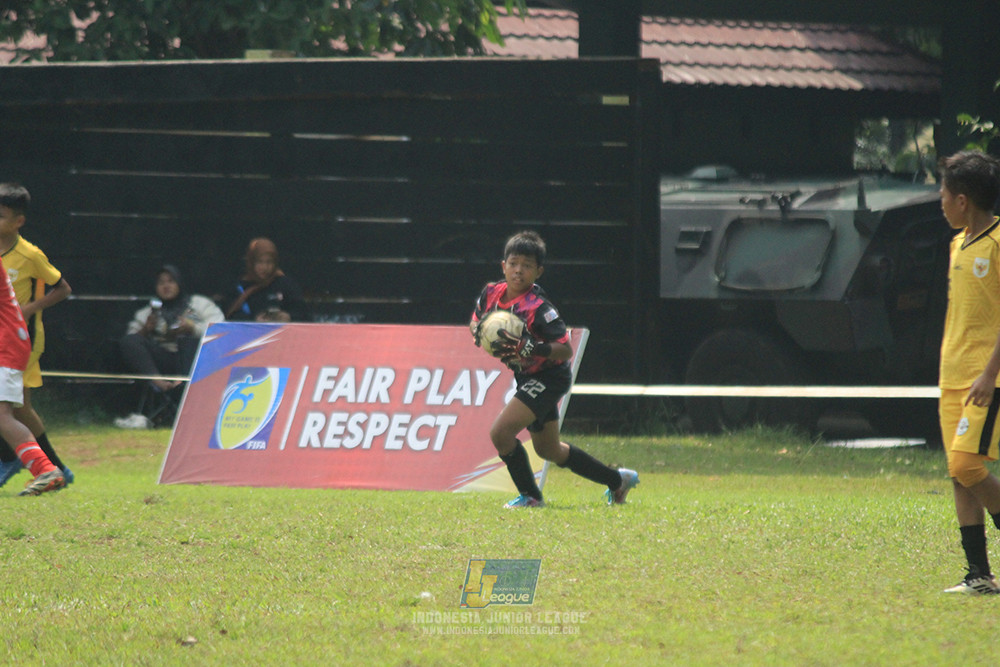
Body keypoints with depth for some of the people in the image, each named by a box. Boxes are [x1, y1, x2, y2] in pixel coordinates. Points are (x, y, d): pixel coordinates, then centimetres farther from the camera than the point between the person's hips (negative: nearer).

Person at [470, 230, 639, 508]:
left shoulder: (538, 308, -27)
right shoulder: (492, 293, -6)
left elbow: (566, 350, -27)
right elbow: (476, 320, 13)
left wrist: (529, 349, -41)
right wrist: (478, 332, -11)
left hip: (549, 378, -9)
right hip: (527, 378, 9)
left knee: (501, 432, -21)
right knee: (549, 450, 22)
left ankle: (530, 496, -2)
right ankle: (618, 480, 39)